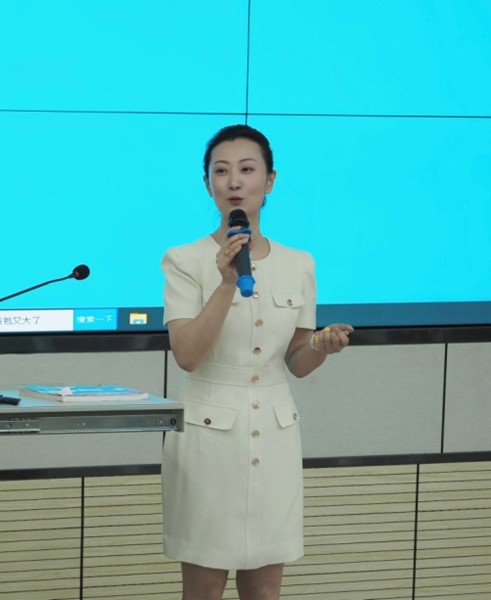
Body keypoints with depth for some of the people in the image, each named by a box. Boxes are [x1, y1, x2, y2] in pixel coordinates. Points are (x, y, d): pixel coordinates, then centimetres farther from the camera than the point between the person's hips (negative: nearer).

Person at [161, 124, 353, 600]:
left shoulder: (298, 265, 6)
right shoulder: (184, 261, -6)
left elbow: (295, 363, 11)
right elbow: (187, 356, -17)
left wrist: (322, 347, -11)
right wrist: (227, 283, -24)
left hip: (274, 435, 4)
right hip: (208, 432, -3)